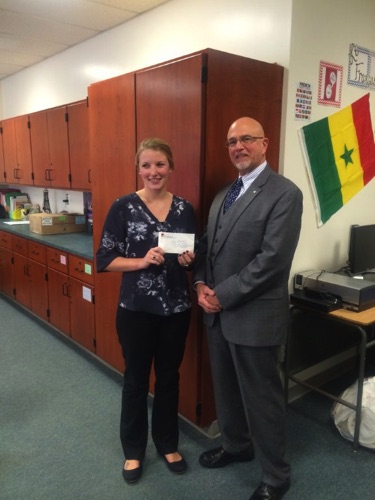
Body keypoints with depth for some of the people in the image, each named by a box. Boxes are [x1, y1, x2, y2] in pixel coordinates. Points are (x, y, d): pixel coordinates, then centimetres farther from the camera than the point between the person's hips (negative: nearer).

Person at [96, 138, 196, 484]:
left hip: (176, 308, 3)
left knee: (169, 377, 17)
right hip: (136, 309, -2)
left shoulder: (185, 209, 1)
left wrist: (187, 260, -12)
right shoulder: (123, 207, -7)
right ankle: (133, 450, 36)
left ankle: (168, 444, 39)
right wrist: (142, 261, -22)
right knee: (136, 378, 14)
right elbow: (105, 259, -7)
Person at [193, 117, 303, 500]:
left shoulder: (284, 193, -13)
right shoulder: (222, 195, 13)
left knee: (261, 397, 8)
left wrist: (222, 295, -17)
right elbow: (206, 245, 14)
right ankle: (236, 445, 47)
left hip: (254, 316, -7)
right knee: (226, 388, 22)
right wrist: (201, 285, -4)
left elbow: (272, 259, -20)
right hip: (218, 312, 7)